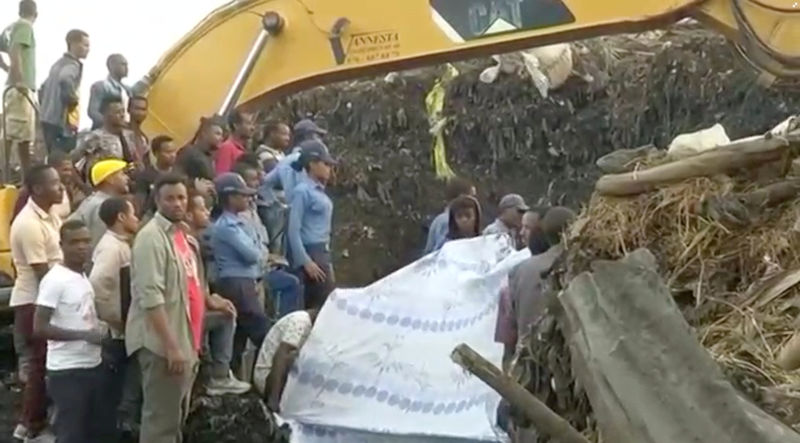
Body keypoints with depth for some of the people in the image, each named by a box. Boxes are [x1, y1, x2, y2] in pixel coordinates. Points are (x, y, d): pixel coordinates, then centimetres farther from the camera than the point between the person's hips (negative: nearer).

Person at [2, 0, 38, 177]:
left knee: (24, 136, 10)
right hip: (22, 87, -9)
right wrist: (19, 79, -26)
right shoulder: (25, 26, -6)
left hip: (17, 86, 9)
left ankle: (28, 178, 12)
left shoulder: (11, 27, 19)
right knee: (12, 133, -13)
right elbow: (15, 51, -19)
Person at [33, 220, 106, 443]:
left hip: (93, 366, 9)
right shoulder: (55, 280, -16)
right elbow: (40, 328, -21)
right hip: (67, 371, -9)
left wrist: (100, 332, 3)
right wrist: (84, 334, -22)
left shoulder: (84, 277, 10)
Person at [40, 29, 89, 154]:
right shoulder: (72, 65, -10)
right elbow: (65, 81, -32)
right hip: (62, 121, -10)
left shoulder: (59, 64, 19)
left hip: (48, 118, 10)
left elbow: (44, 88, 26)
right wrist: (72, 100, -19)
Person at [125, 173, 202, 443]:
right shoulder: (152, 237, -15)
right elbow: (151, 297, -23)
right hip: (162, 344, -10)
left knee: (176, 418, 18)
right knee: (161, 420, -6)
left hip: (184, 342, 10)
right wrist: (171, 345, -25)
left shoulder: (180, 233, 14)